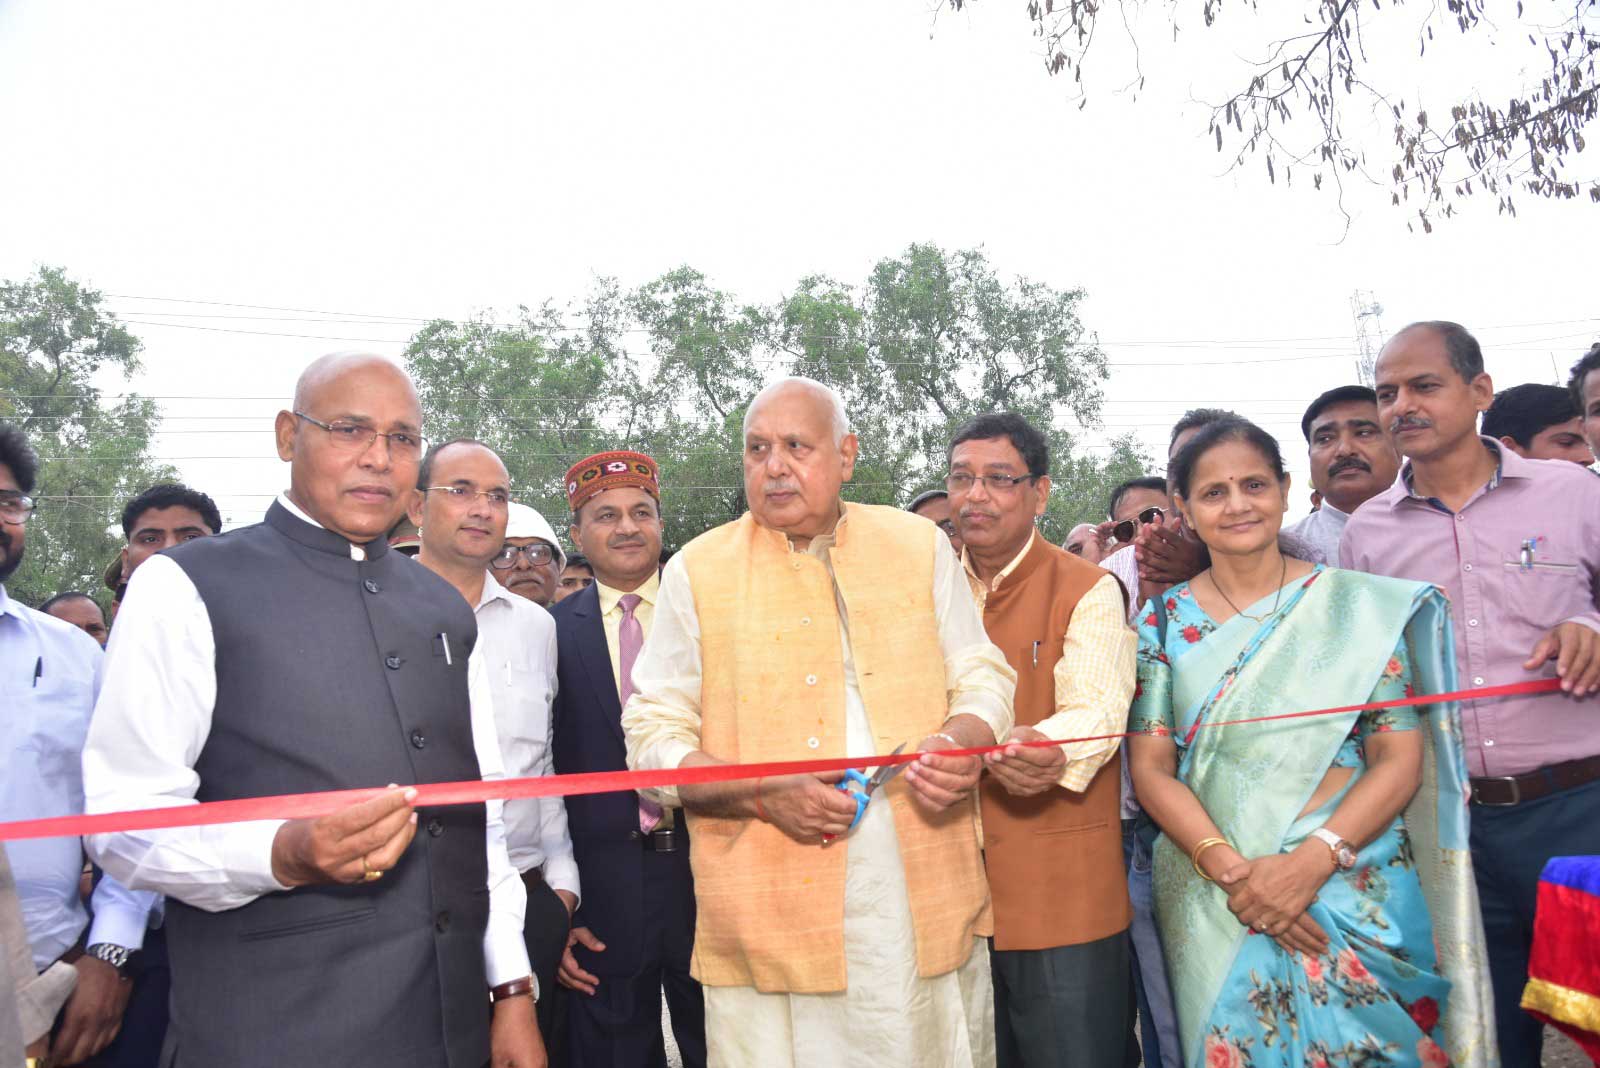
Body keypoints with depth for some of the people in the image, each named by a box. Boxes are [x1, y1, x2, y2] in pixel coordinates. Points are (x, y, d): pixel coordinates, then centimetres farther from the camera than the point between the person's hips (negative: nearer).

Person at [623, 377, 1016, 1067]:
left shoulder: (920, 545, 7)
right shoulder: (698, 570, 2)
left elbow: (983, 678, 12)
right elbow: (653, 737, 1)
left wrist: (961, 743, -11)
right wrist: (764, 795, -15)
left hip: (923, 900, 2)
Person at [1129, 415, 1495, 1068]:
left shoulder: (1359, 604, 0)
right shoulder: (1164, 622, 3)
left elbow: (1400, 756, -4)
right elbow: (1151, 768, -1)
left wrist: (1311, 862, -16)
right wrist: (1228, 866, -15)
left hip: (1355, 889, 0)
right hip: (1212, 908, 1)